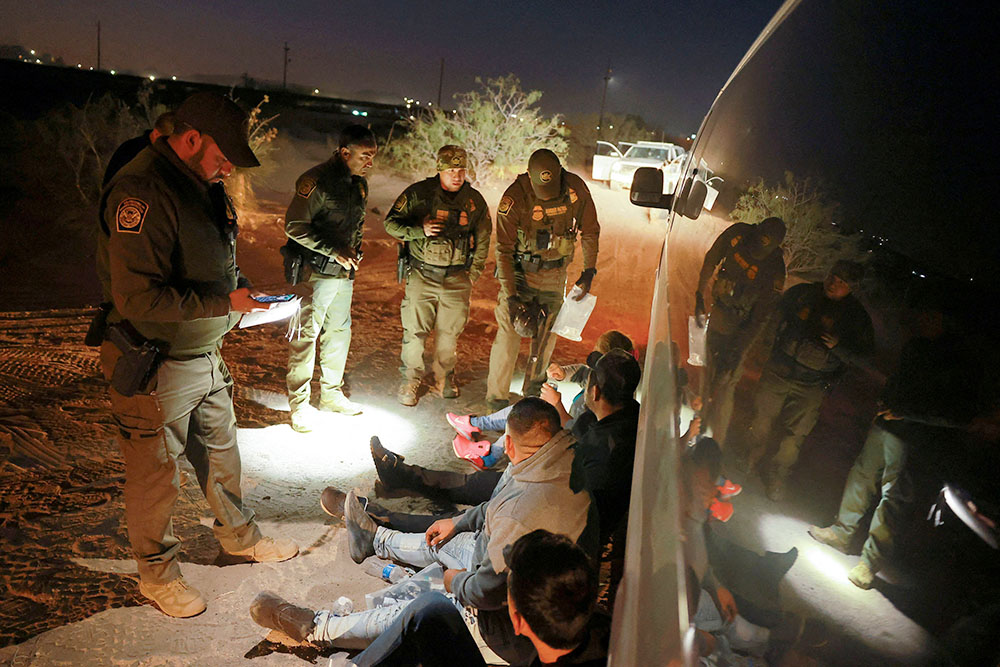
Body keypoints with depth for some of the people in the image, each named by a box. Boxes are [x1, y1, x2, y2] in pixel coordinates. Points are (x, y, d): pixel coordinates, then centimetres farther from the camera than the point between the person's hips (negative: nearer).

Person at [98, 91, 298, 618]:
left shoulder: (203, 185, 6)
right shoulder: (141, 193, -24)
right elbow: (138, 298, -29)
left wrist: (241, 289, 2)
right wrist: (225, 303, -24)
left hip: (205, 357, 9)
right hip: (155, 368, -9)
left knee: (220, 451, 23)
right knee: (157, 474, 9)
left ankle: (239, 534, 44)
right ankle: (157, 572, 31)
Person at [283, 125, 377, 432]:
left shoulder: (359, 184, 10)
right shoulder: (317, 181, -15)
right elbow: (294, 227, -18)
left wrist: (354, 251, 9)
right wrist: (334, 251, -20)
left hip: (344, 271, 8)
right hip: (316, 271, -8)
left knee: (339, 332, 15)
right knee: (306, 336, -2)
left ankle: (331, 394, 29)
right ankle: (299, 404, 9)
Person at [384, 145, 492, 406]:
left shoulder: (475, 200, 3)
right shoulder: (418, 193, -5)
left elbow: (483, 238, 15)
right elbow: (391, 223, 0)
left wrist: (473, 273, 13)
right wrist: (419, 230, -16)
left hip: (457, 277, 2)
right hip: (422, 274, -2)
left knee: (449, 331, 8)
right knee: (414, 330, -1)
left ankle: (444, 377, 29)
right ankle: (410, 380, 17)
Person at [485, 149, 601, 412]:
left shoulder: (576, 188, -14)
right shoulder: (514, 198, -23)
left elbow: (590, 231, 1)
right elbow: (503, 250, -18)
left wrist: (589, 270, -7)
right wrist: (509, 295, -22)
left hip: (555, 273, 4)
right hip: (519, 271, -3)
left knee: (547, 334, 11)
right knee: (508, 333, -8)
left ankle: (533, 392, 30)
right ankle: (497, 400, 3)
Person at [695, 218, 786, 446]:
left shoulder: (774, 270, -25)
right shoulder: (738, 234, -14)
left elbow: (759, 317, -19)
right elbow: (710, 261, 5)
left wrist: (738, 351, -19)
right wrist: (700, 296, 9)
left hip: (737, 330, -5)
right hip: (716, 317, 5)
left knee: (724, 385, -2)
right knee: (709, 376, 20)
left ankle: (716, 444, 15)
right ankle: (704, 427, 42)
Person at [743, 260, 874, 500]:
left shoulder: (856, 316, -6)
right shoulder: (803, 292, -2)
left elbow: (864, 355, -5)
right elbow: (776, 312, 16)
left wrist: (838, 346, -20)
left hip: (811, 387, -1)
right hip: (778, 370, 1)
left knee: (793, 435, 2)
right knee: (762, 419, 10)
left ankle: (777, 474, 26)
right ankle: (752, 456, 38)